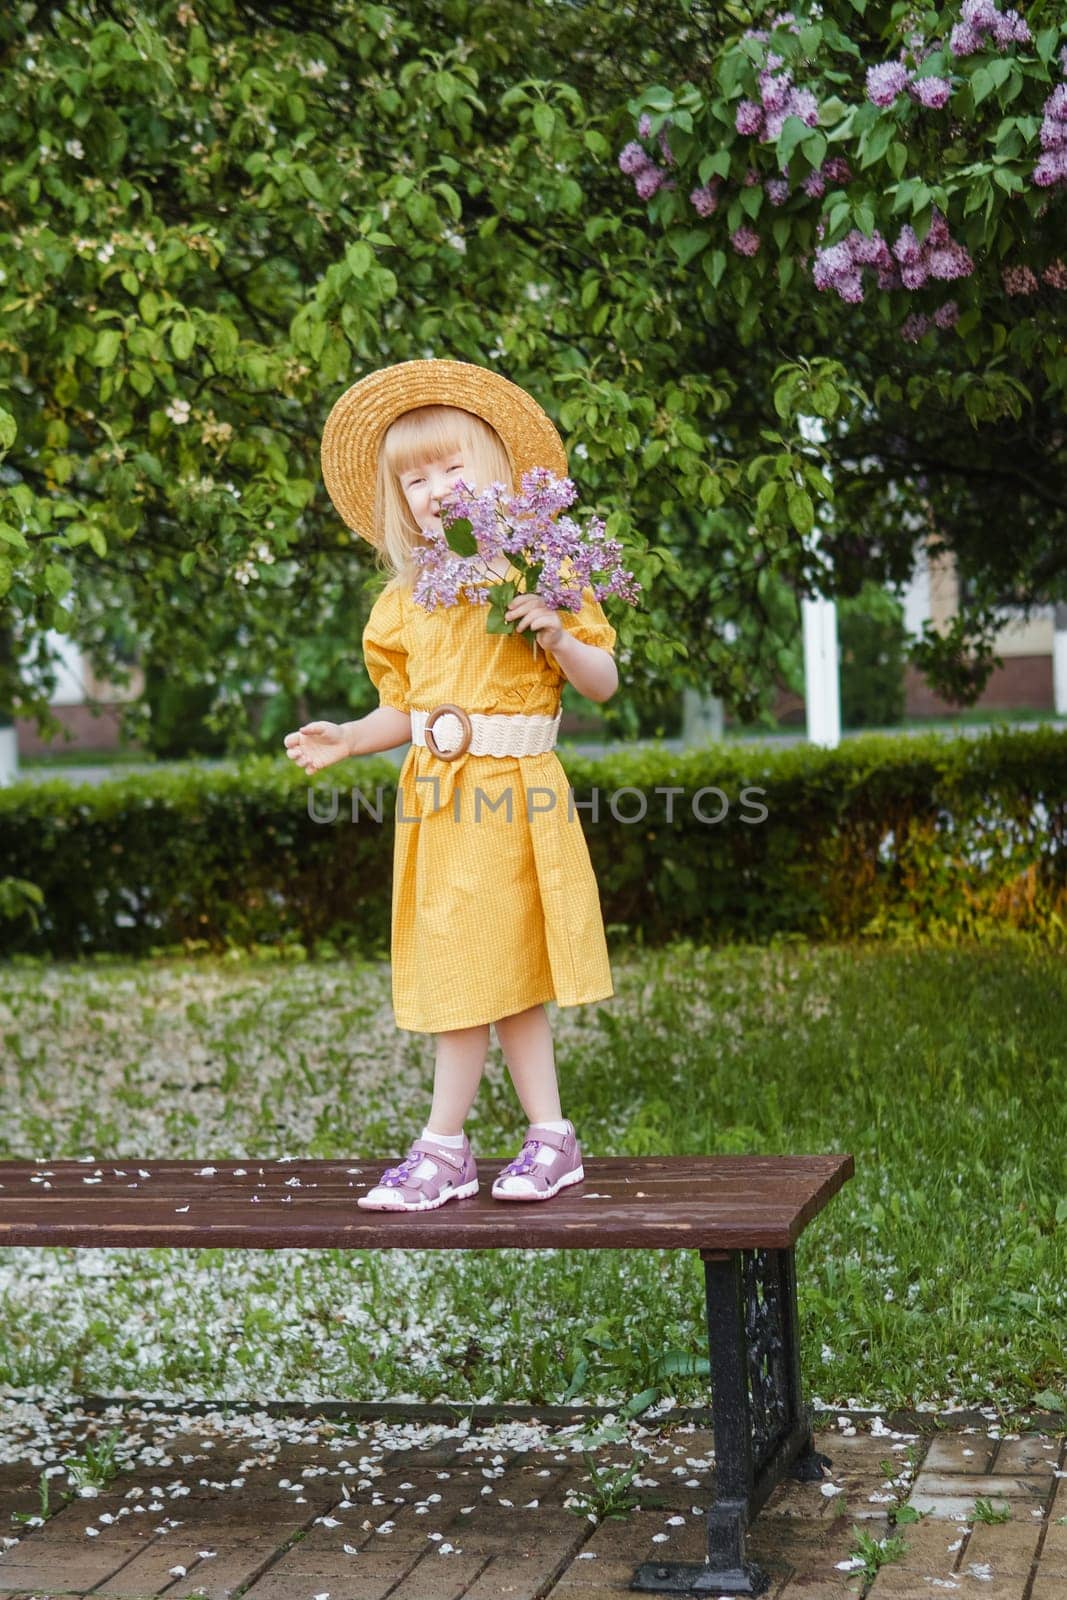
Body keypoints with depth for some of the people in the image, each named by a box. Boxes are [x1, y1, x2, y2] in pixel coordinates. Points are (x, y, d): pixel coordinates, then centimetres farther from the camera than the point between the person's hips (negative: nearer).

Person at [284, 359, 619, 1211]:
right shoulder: (403, 602, 11)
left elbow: (604, 683, -1)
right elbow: (405, 708, 16)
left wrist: (558, 635, -18)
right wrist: (349, 738, 0)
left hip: (511, 792, -5)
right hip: (437, 794, 5)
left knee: (477, 970, -4)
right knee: (504, 978, 8)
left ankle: (443, 1148, 5)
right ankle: (553, 1139, 15)